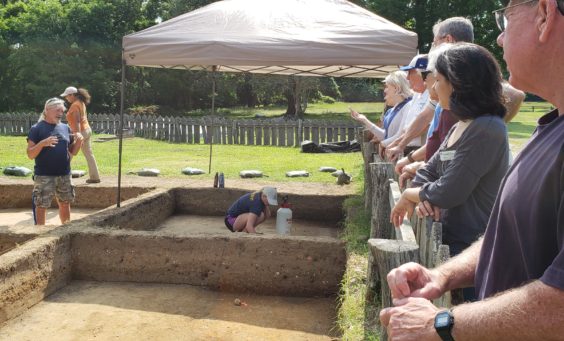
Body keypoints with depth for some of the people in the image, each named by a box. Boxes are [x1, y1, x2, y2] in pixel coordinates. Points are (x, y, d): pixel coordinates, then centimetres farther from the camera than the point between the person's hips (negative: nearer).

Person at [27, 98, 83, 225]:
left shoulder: (65, 128, 8)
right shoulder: (37, 129, -7)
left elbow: (73, 151, 11)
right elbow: (30, 155, -9)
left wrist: (79, 140, -8)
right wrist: (42, 143, -25)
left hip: (64, 174, 5)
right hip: (44, 176, -5)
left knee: (65, 204, 16)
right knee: (41, 205, 1)